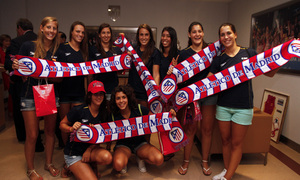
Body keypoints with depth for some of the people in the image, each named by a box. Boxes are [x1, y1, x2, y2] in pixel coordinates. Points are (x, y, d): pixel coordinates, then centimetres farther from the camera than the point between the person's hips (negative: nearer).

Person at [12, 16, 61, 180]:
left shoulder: (57, 51, 3)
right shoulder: (28, 46, -4)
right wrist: (17, 67, -22)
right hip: (30, 96, -2)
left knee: (50, 131, 13)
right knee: (32, 135, 4)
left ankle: (49, 164, 34)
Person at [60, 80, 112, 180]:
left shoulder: (104, 113, -4)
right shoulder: (78, 110, -16)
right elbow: (62, 124, -4)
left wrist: (89, 149, -13)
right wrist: (72, 129, -26)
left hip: (90, 147, 4)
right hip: (74, 153, -3)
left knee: (107, 157, -29)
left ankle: (91, 165, 5)